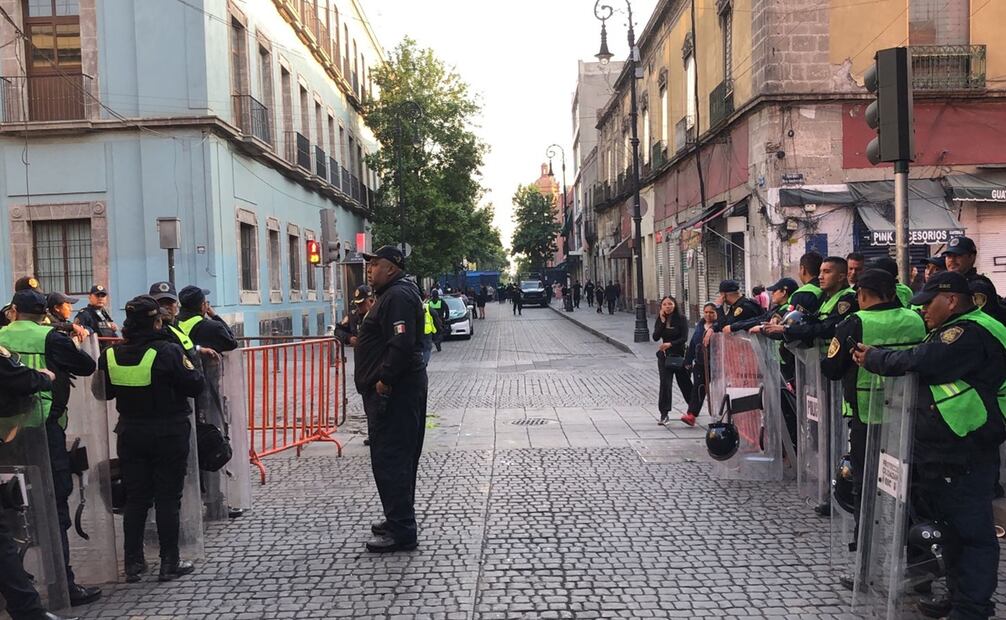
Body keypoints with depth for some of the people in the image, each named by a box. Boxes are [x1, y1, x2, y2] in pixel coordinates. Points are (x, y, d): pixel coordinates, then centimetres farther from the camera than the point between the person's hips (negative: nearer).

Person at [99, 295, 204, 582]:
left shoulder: (111, 355, -3)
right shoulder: (169, 351, -18)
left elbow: (105, 393, 9)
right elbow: (194, 386, -13)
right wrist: (190, 367, 5)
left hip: (130, 434, 4)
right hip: (169, 434, -4)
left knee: (135, 498, 14)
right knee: (167, 498, 5)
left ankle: (133, 563, 19)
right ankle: (169, 563, 10)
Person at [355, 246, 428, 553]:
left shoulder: (398, 296, -16)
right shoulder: (391, 294, 20)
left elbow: (401, 345, -26)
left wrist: (384, 380, -23)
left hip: (393, 392, -11)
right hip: (397, 391, 11)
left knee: (390, 459, -8)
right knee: (398, 458, 17)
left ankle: (401, 531, -4)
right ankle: (398, 520, 28)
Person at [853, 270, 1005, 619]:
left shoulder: (970, 333, -17)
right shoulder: (952, 331, 18)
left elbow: (919, 362, -25)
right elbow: (920, 360, 16)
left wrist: (874, 358, -10)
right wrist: (877, 357, 0)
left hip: (964, 457, -11)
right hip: (942, 453, 11)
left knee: (971, 532, -3)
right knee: (951, 528, 18)